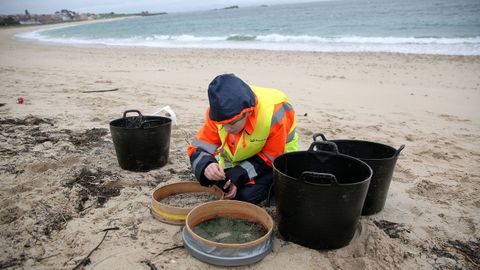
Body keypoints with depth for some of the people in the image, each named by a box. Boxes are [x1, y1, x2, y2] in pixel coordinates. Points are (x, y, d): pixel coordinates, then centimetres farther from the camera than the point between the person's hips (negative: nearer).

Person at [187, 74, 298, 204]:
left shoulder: (273, 115, -36)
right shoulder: (218, 113, -25)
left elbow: (270, 158, -22)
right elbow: (199, 148, -20)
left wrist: (240, 175, -32)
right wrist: (207, 165, -44)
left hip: (274, 157, -4)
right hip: (237, 159, 4)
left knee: (248, 194, -23)